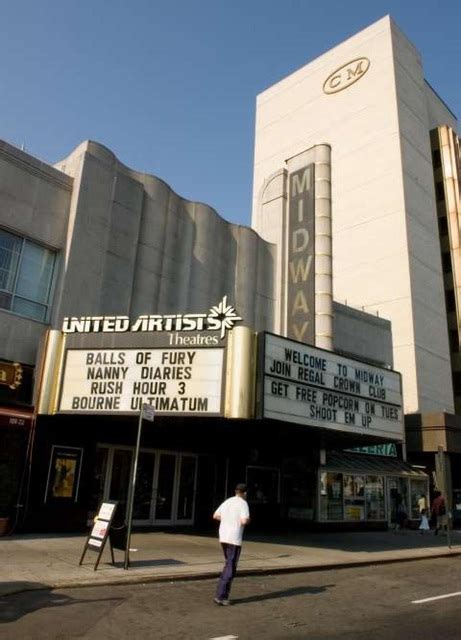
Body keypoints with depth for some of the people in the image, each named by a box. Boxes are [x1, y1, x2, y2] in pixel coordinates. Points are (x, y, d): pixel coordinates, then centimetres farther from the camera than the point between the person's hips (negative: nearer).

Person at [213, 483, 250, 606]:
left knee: (229, 565, 19)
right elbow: (244, 521, -23)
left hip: (223, 537, 7)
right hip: (234, 539, -7)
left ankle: (223, 595, 16)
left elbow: (215, 516, 20)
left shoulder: (227, 501, 12)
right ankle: (220, 596, -4)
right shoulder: (243, 503, -10)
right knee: (230, 569, 0)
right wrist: (248, 519, 1)